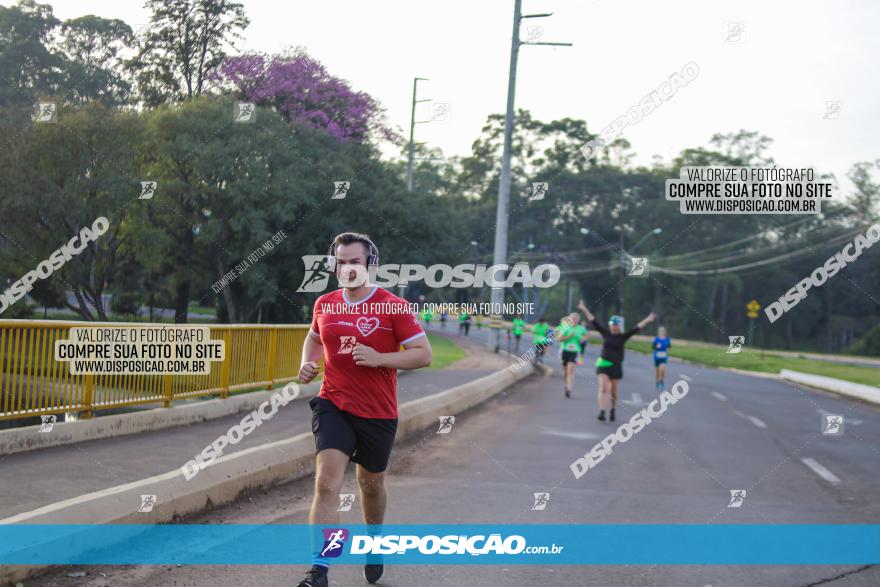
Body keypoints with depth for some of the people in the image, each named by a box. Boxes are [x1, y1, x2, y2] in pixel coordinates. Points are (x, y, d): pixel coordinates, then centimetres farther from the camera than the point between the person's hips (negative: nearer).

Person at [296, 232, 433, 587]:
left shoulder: (393, 307, -9)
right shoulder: (324, 305, 4)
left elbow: (424, 354, -10)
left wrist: (378, 358, -22)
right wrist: (307, 363, 4)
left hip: (378, 413, -1)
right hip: (333, 407, 1)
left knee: (371, 484, 17)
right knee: (327, 483, -17)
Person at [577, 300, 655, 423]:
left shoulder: (623, 337, 0)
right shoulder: (605, 333, 1)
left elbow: (637, 328, -4)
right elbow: (593, 321, 1)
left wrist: (647, 320, -11)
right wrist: (584, 310, -1)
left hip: (616, 366, 1)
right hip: (603, 364, -1)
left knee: (613, 391, 9)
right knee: (603, 388, -13)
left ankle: (612, 410, 31)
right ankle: (602, 412, -18)